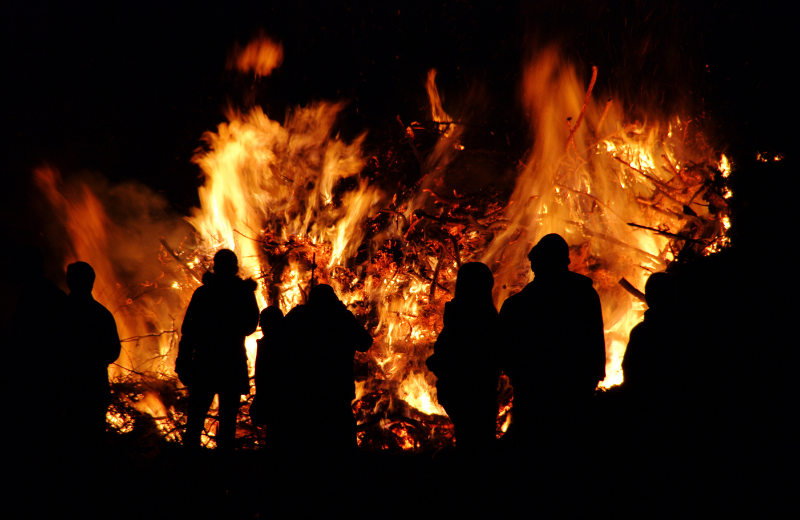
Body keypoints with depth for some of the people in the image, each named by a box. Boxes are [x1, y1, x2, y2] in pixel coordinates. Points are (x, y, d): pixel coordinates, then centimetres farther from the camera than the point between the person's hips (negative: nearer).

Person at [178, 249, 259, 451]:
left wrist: (183, 363, -3)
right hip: (234, 365, 1)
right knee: (228, 420, 6)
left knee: (195, 419, 6)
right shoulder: (245, 293, -2)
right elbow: (250, 326, 11)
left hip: (204, 365, -1)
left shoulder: (203, 292, -5)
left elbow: (188, 330, -7)